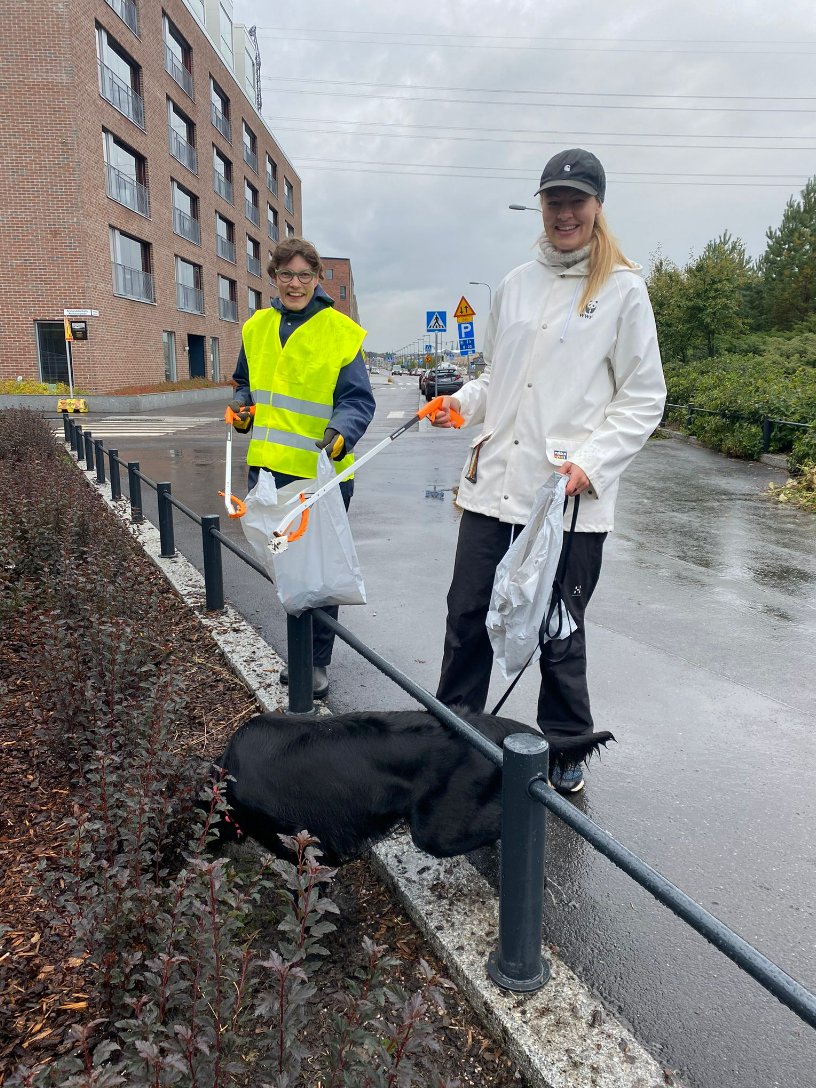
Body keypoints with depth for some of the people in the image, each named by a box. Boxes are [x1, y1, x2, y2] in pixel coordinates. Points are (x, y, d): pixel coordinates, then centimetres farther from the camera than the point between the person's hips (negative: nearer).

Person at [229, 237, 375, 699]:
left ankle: (317, 662, 21)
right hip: (269, 468, 5)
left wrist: (342, 432, -30)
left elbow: (358, 399, -11)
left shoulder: (342, 332, -7)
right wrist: (243, 406, 6)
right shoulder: (257, 327, 10)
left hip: (322, 471, -5)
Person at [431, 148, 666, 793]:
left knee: (560, 632, 7)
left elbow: (644, 399, -1)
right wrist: (464, 401, 4)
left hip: (572, 497, -4)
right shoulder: (517, 283, 15)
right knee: (468, 613, 8)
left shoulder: (623, 288, 1)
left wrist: (592, 462, -13)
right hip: (494, 482, 4)